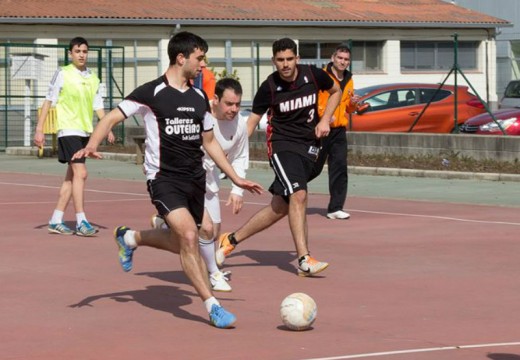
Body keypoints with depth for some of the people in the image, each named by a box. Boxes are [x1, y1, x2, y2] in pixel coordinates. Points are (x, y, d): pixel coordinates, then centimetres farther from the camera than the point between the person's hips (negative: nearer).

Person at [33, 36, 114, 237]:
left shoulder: (92, 78, 11)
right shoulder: (63, 74, -4)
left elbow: (98, 106, 14)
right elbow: (48, 101, -3)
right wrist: (39, 129, -8)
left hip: (85, 132, 6)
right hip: (68, 130, -6)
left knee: (71, 177, 9)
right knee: (80, 173, -15)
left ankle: (56, 221, 15)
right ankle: (81, 222, -13)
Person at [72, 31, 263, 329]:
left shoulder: (199, 98, 11)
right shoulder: (151, 93, -8)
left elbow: (209, 142, 21)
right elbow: (112, 118, -7)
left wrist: (236, 178, 19)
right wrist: (92, 146, -26)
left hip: (195, 178, 7)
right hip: (164, 178, -7)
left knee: (183, 242, 14)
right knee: (189, 235, -22)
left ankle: (130, 238, 43)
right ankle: (213, 306, -16)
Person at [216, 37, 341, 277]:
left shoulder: (313, 75, -4)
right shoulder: (269, 87, -9)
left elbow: (336, 91, 16)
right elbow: (253, 120, 0)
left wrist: (325, 120, 2)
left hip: (308, 145, 4)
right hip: (281, 143, -4)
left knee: (280, 207, 3)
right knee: (298, 195, -24)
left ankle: (231, 240, 18)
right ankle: (304, 261, -22)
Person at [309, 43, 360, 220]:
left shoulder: (349, 81, 12)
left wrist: (352, 104, 0)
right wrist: (324, 114, -24)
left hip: (339, 130, 5)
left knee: (339, 168, -4)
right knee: (314, 167, 2)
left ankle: (335, 208, -2)